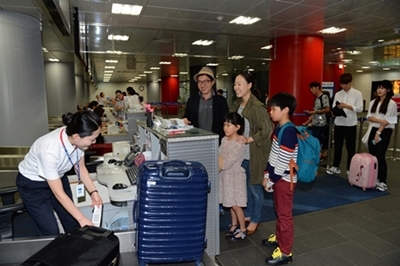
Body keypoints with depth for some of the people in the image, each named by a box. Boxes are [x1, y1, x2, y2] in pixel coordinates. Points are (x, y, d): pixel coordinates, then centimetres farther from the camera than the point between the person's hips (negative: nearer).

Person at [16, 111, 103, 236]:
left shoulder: (76, 140, -23)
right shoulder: (49, 151, -39)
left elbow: (80, 167, -3)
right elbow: (59, 193, -29)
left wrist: (93, 192, -11)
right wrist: (82, 219, -25)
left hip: (57, 177, 5)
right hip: (33, 184, -5)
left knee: (73, 225, 6)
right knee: (51, 232, -3)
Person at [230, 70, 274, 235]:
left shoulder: (257, 107, -21)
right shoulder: (237, 104, 3)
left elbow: (267, 130, -24)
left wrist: (248, 140, -23)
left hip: (254, 154, -8)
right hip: (241, 153, 8)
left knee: (254, 187, 9)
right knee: (244, 186, 19)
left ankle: (255, 220, 28)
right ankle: (248, 214, 39)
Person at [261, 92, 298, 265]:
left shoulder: (288, 132, -23)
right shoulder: (278, 127, 7)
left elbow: (283, 162, -23)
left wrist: (271, 181, -15)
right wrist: (267, 175, 9)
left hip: (285, 179, -9)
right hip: (277, 177, 9)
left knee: (285, 214, 3)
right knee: (278, 210, 23)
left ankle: (285, 252, 16)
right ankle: (279, 236, 42)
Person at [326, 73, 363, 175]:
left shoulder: (357, 94, 0)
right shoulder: (337, 94, 9)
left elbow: (360, 108, -8)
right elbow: (334, 107, 6)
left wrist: (347, 106, -21)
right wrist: (333, 112, -16)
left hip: (351, 125, -3)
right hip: (338, 124, 3)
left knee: (350, 148, 6)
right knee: (337, 146, 10)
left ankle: (350, 169, 17)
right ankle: (335, 167, 21)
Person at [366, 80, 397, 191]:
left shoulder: (392, 104, -6)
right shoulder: (373, 102, 10)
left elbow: (387, 121, -11)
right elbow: (369, 117, 2)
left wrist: (378, 133, -14)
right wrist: (380, 120, -15)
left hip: (385, 132, -5)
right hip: (373, 130, 5)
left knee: (380, 156, -8)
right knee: (372, 156, 6)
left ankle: (382, 181, 2)